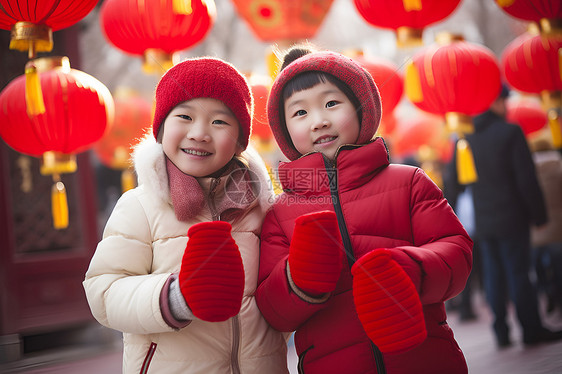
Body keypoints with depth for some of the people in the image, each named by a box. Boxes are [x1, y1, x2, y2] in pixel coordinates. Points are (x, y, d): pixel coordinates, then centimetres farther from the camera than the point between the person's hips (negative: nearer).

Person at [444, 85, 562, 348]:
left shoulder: (465, 138, 3)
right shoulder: (510, 132, -11)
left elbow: (453, 182, 4)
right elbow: (527, 179, -13)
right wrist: (539, 214, -5)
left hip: (483, 220, 4)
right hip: (512, 217, -4)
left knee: (493, 276, 10)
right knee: (519, 273, 2)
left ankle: (501, 333, 15)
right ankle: (531, 330, 10)